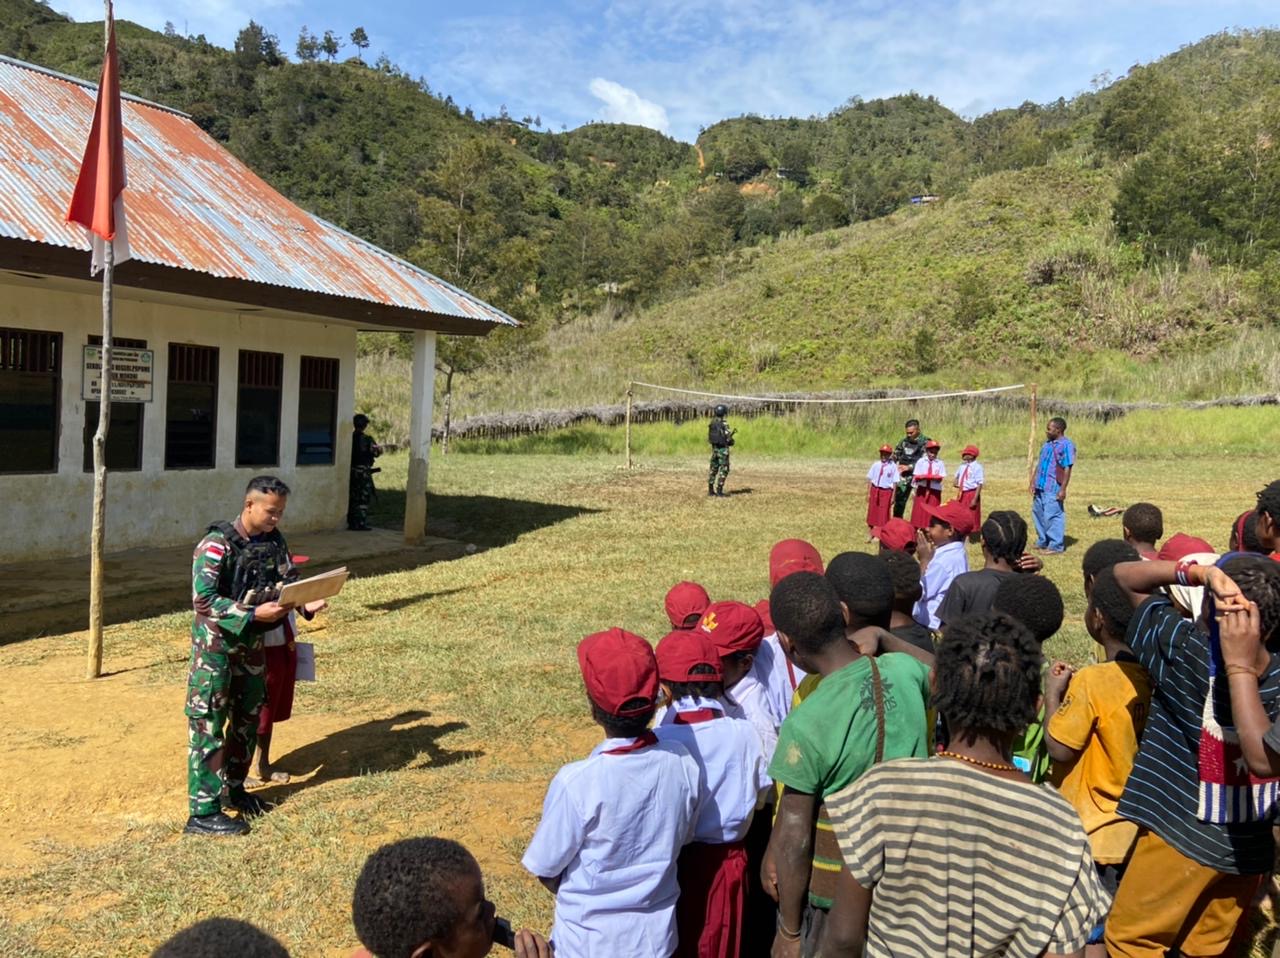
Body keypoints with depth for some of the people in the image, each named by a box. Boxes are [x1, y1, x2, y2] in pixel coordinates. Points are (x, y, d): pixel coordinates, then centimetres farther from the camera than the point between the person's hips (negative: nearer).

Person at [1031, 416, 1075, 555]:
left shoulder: (1066, 445, -11)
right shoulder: (1047, 443, 15)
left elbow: (1067, 469, -15)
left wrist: (1063, 489, -18)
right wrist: (1033, 482, 17)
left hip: (1053, 488, -9)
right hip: (1040, 486, 9)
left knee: (1052, 516, -7)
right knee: (1038, 513, 16)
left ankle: (1056, 546, 1)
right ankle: (1042, 542, 29)